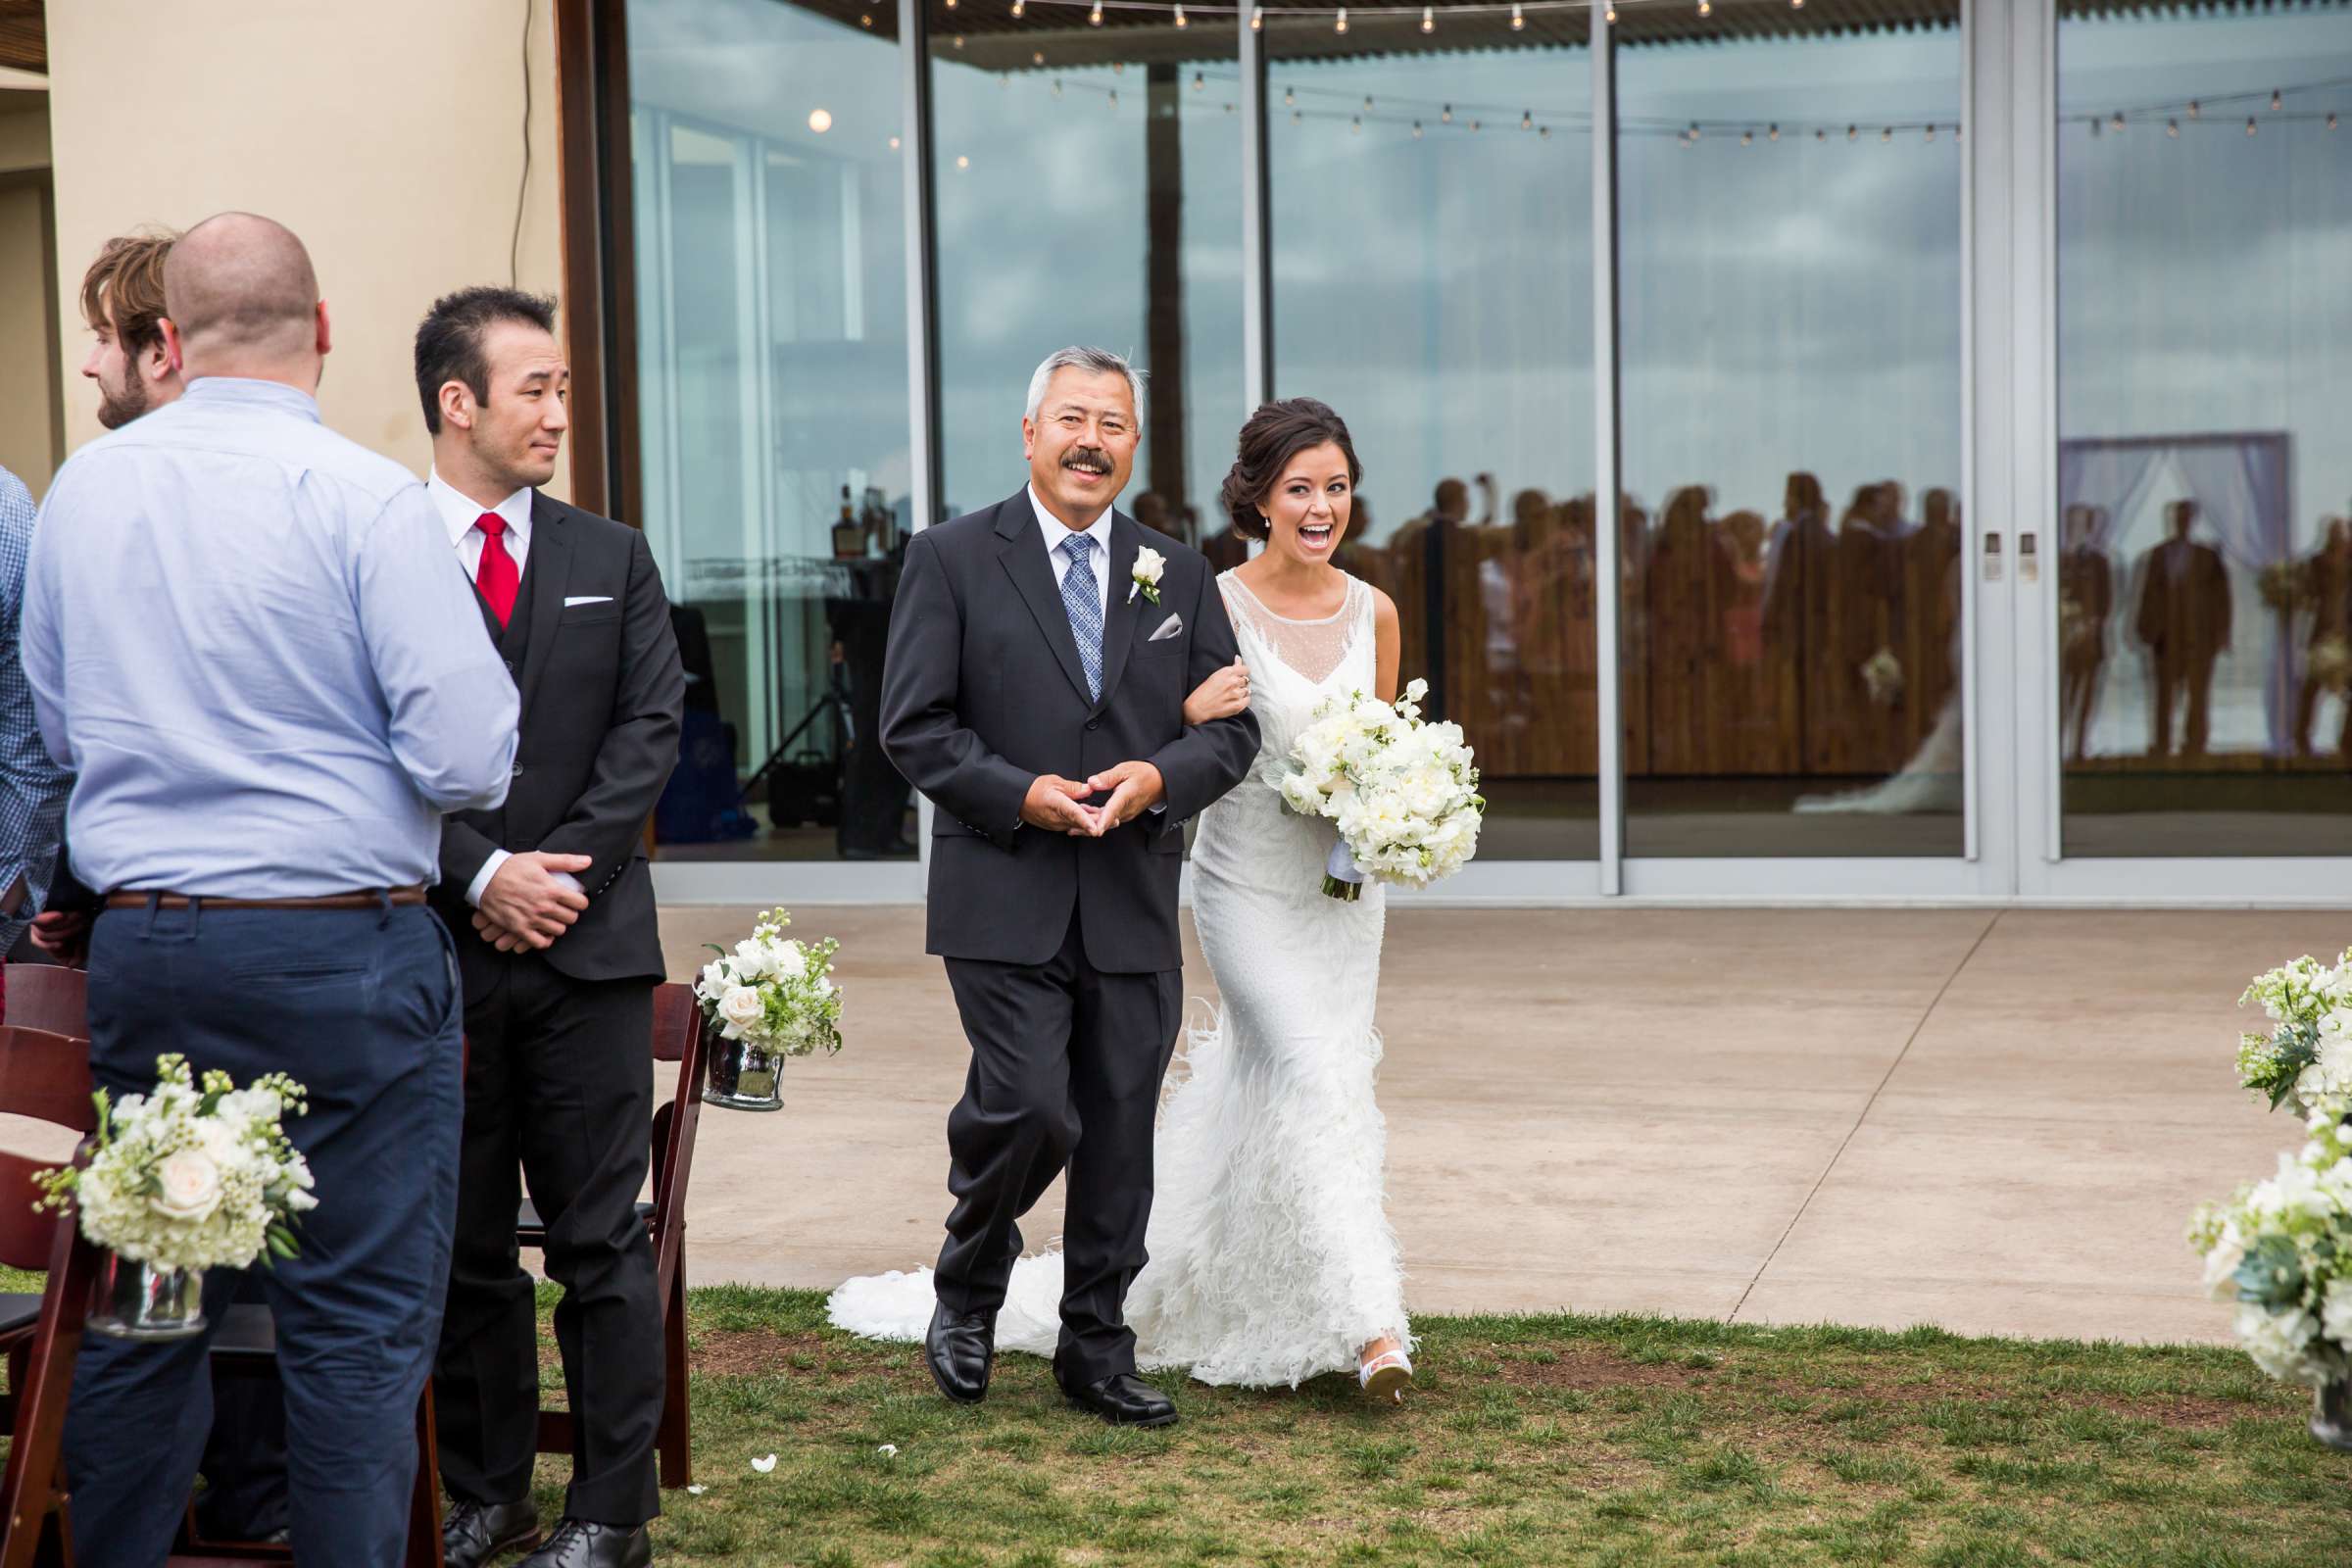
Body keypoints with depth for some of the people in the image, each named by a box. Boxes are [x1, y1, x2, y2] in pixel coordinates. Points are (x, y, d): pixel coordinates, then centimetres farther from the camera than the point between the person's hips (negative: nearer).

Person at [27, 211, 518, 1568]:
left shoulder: (84, 489, 6)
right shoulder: (365, 496, -12)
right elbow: (469, 758, -14)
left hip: (140, 943, 6)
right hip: (344, 949, -5)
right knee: (359, 1325, 3)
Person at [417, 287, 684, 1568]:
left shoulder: (614, 559, 11)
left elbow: (651, 727, 4)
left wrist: (562, 871, -7)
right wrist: (481, 878, -11)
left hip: (590, 943, 2)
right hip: (438, 950, -1)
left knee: (602, 1242, 3)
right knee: (462, 1247, 7)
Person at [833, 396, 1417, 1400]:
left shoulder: (1373, 612, 4)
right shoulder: (1213, 604, -10)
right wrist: (1189, 713, -29)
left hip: (1346, 888, 5)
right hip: (1249, 886, -5)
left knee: (1268, 1095, 11)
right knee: (1319, 1081, -16)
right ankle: (1370, 1325, -14)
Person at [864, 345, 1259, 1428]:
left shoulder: (1178, 573, 11)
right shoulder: (954, 559, 1)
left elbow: (1232, 725, 10)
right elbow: (913, 725, -4)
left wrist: (1159, 777, -10)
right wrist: (1018, 795, -16)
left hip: (1136, 909, 4)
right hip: (1006, 902, -4)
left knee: (1120, 1135, 7)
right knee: (1029, 1107, -13)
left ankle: (1096, 1350, 21)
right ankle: (968, 1288, 16)